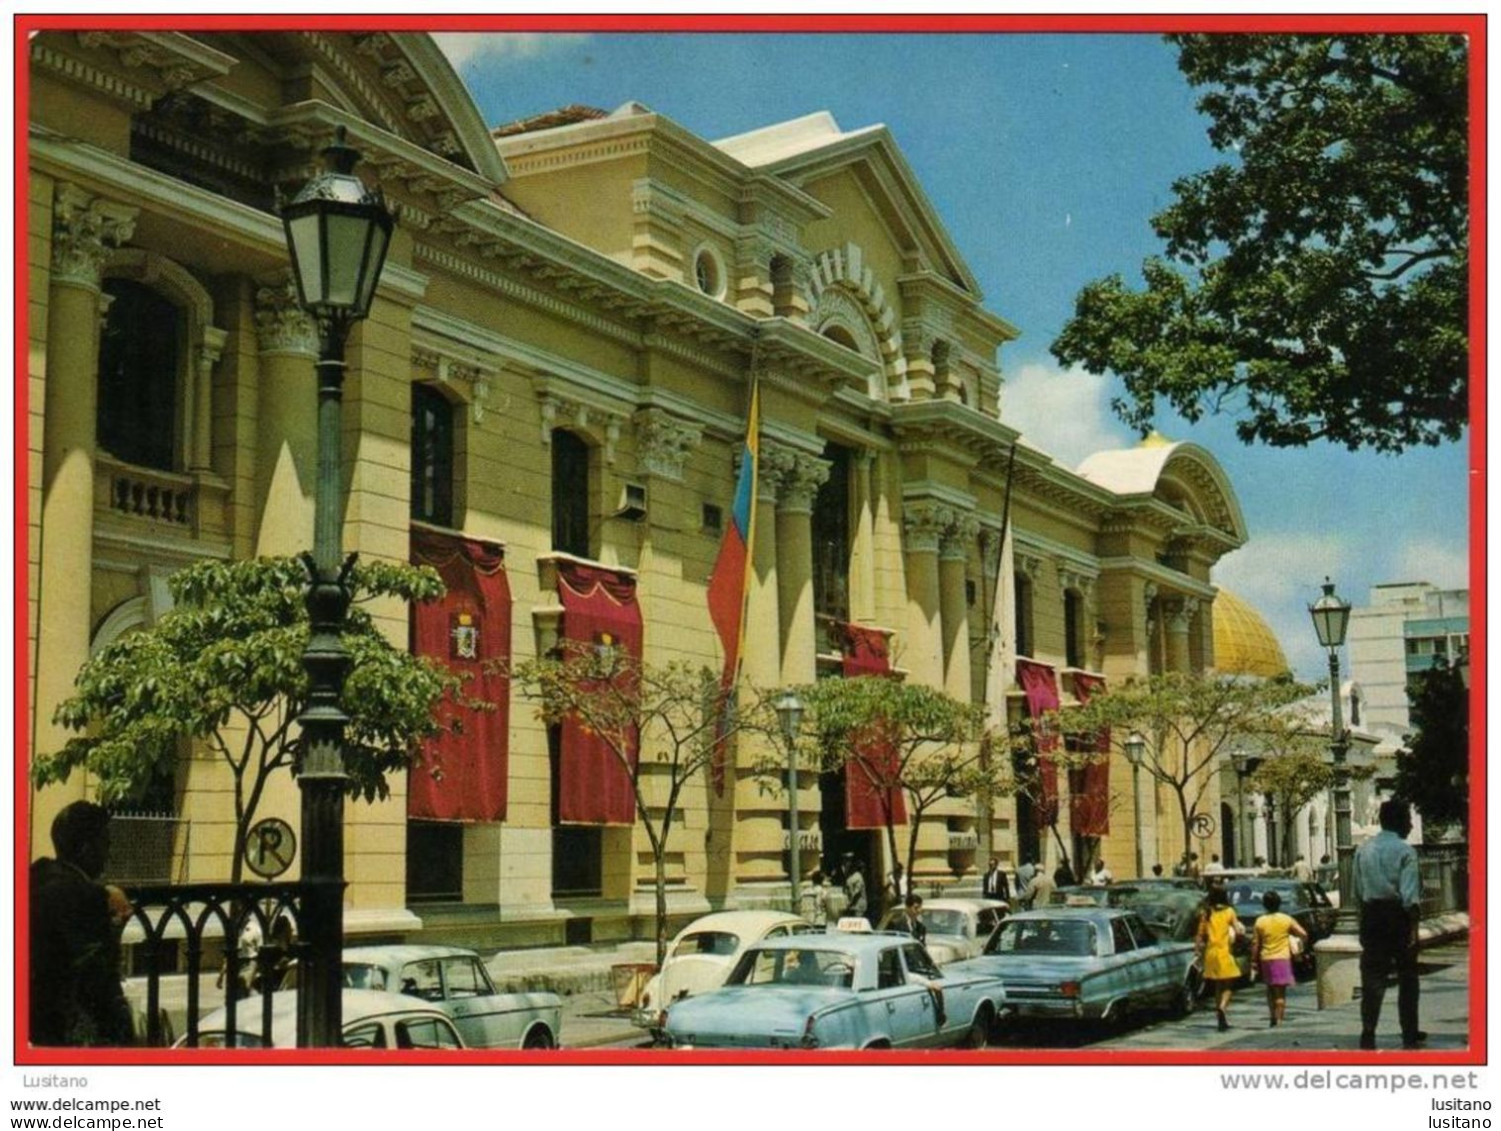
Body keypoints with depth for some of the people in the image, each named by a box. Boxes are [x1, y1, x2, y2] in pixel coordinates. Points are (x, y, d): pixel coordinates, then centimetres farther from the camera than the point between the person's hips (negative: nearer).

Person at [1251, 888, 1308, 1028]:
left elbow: (1255, 944, -1)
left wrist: (1254, 964, 4)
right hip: (1283, 958, -1)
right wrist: (1303, 945, 15)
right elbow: (1303, 934, -7)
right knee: (1280, 991, 2)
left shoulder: (1260, 921, 0)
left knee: (1271, 989, 18)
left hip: (1266, 959, 1)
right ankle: (1278, 1019, -6)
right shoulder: (1287, 919, -3)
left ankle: (1273, 1017, 15)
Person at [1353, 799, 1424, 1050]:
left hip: (1371, 916, 4)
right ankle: (1410, 1034, 17)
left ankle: (1368, 1036, -4)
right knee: (1407, 976, 11)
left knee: (1372, 977, 4)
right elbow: (1409, 894, -16)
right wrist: (1414, 926, -14)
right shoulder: (1405, 851, -9)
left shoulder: (1363, 850, 8)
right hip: (1398, 915, -4)